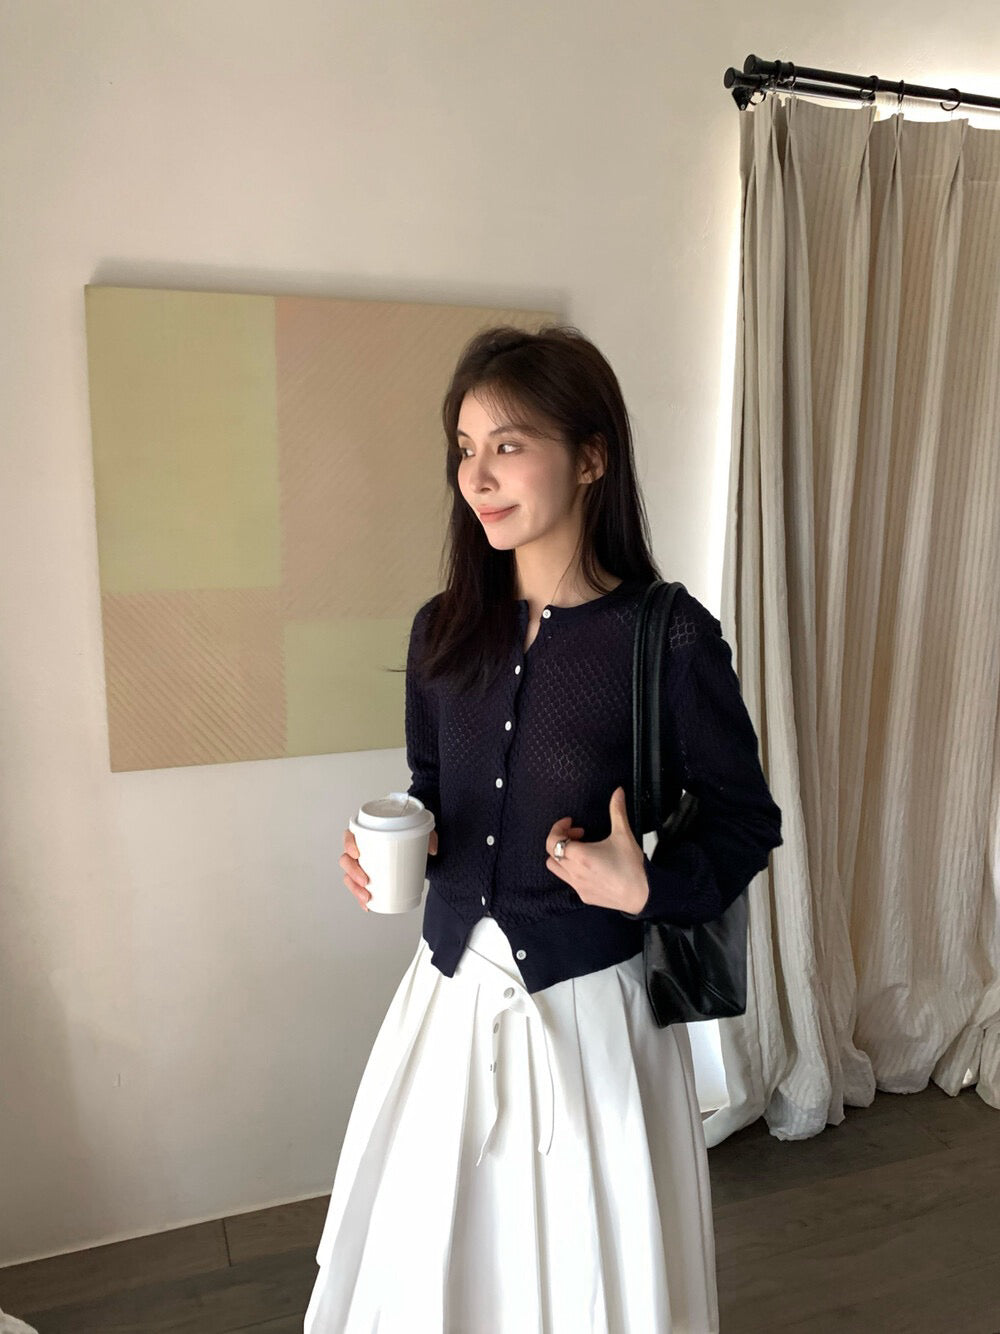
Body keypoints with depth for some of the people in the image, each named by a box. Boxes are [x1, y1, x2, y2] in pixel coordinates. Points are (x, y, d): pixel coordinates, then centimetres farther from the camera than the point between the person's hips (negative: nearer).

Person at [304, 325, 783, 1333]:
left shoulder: (671, 639, -16)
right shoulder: (442, 631, -1)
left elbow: (745, 823, -6)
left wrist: (645, 887, -21)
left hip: (589, 1004, -4)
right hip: (453, 988, 5)